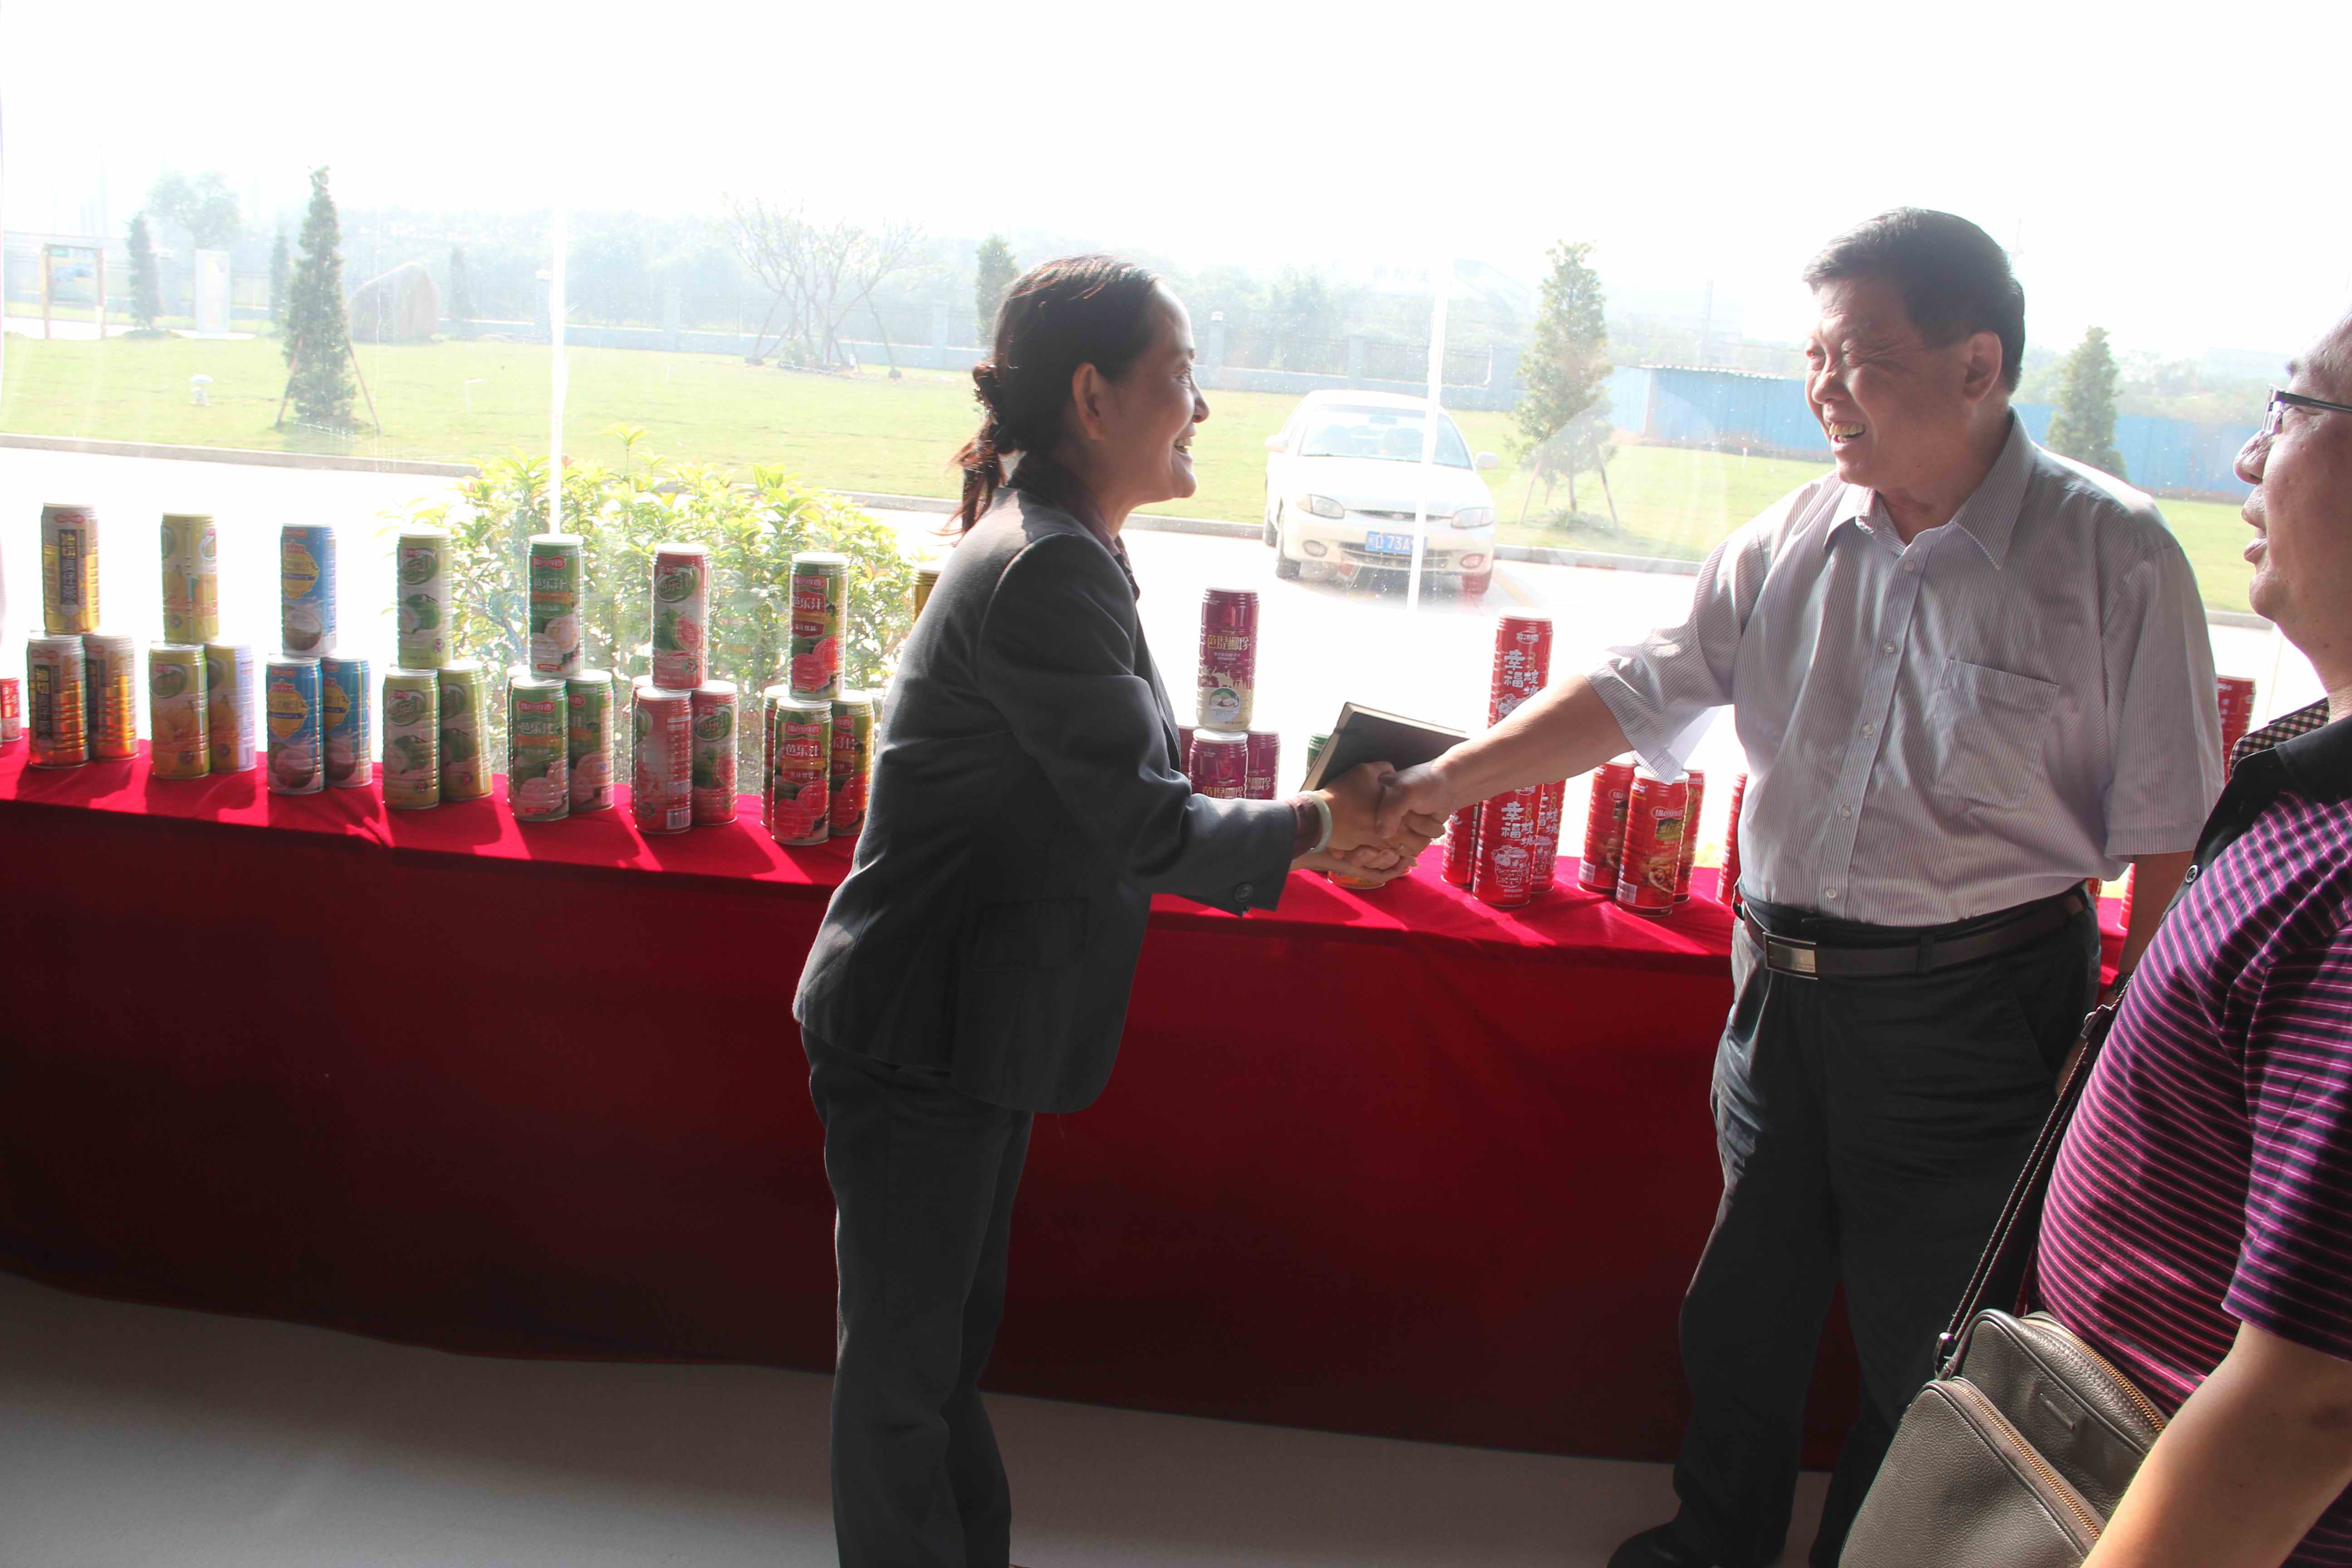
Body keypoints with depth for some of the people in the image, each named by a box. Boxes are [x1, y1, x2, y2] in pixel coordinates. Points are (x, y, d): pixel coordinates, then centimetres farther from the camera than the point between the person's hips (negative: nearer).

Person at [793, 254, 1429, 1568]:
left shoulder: (1065, 550, 10)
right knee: (904, 1373, 7)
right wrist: (1312, 831, -6)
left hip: (976, 1032, 10)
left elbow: (1111, 804, 12)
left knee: (951, 1344, 22)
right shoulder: (1045, 569, -23)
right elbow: (1145, 828, -21)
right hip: (919, 1040, -10)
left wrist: (1309, 829, 5)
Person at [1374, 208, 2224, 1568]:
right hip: (1784, 988, 5)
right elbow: (1636, 693, 3)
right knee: (1746, 1303, 20)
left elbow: (2172, 838, -9)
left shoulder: (2112, 557, -11)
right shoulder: (1792, 545, 1)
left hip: (1978, 1021, -4)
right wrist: (1435, 785, -3)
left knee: (1929, 1348, 11)